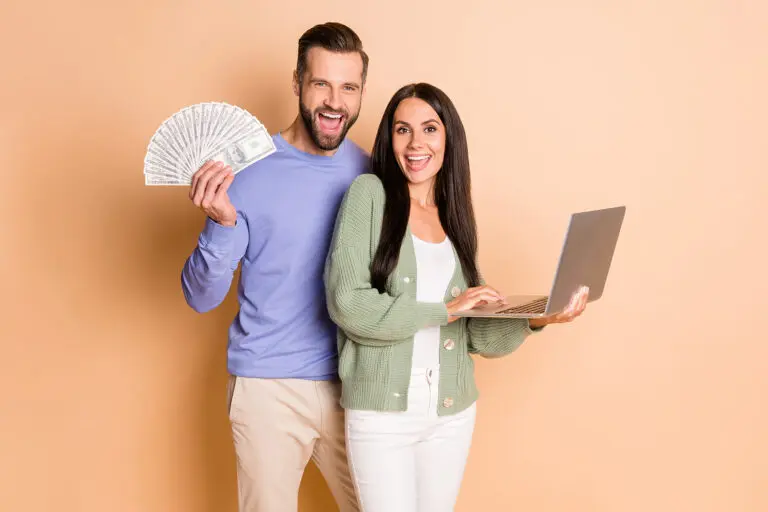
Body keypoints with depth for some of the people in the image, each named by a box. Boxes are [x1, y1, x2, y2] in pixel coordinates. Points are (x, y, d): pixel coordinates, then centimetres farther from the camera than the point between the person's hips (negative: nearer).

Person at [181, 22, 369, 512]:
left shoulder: (371, 171, 0)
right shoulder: (249, 170, -9)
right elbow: (202, 298, -7)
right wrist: (223, 223, -23)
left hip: (353, 382, 3)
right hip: (269, 385, -2)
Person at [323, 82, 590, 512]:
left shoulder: (455, 218, 8)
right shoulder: (370, 194, -6)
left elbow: (475, 335, 6)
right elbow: (347, 303, -17)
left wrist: (536, 319, -9)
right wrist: (444, 311, -16)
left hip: (453, 412, 5)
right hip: (381, 412, -4)